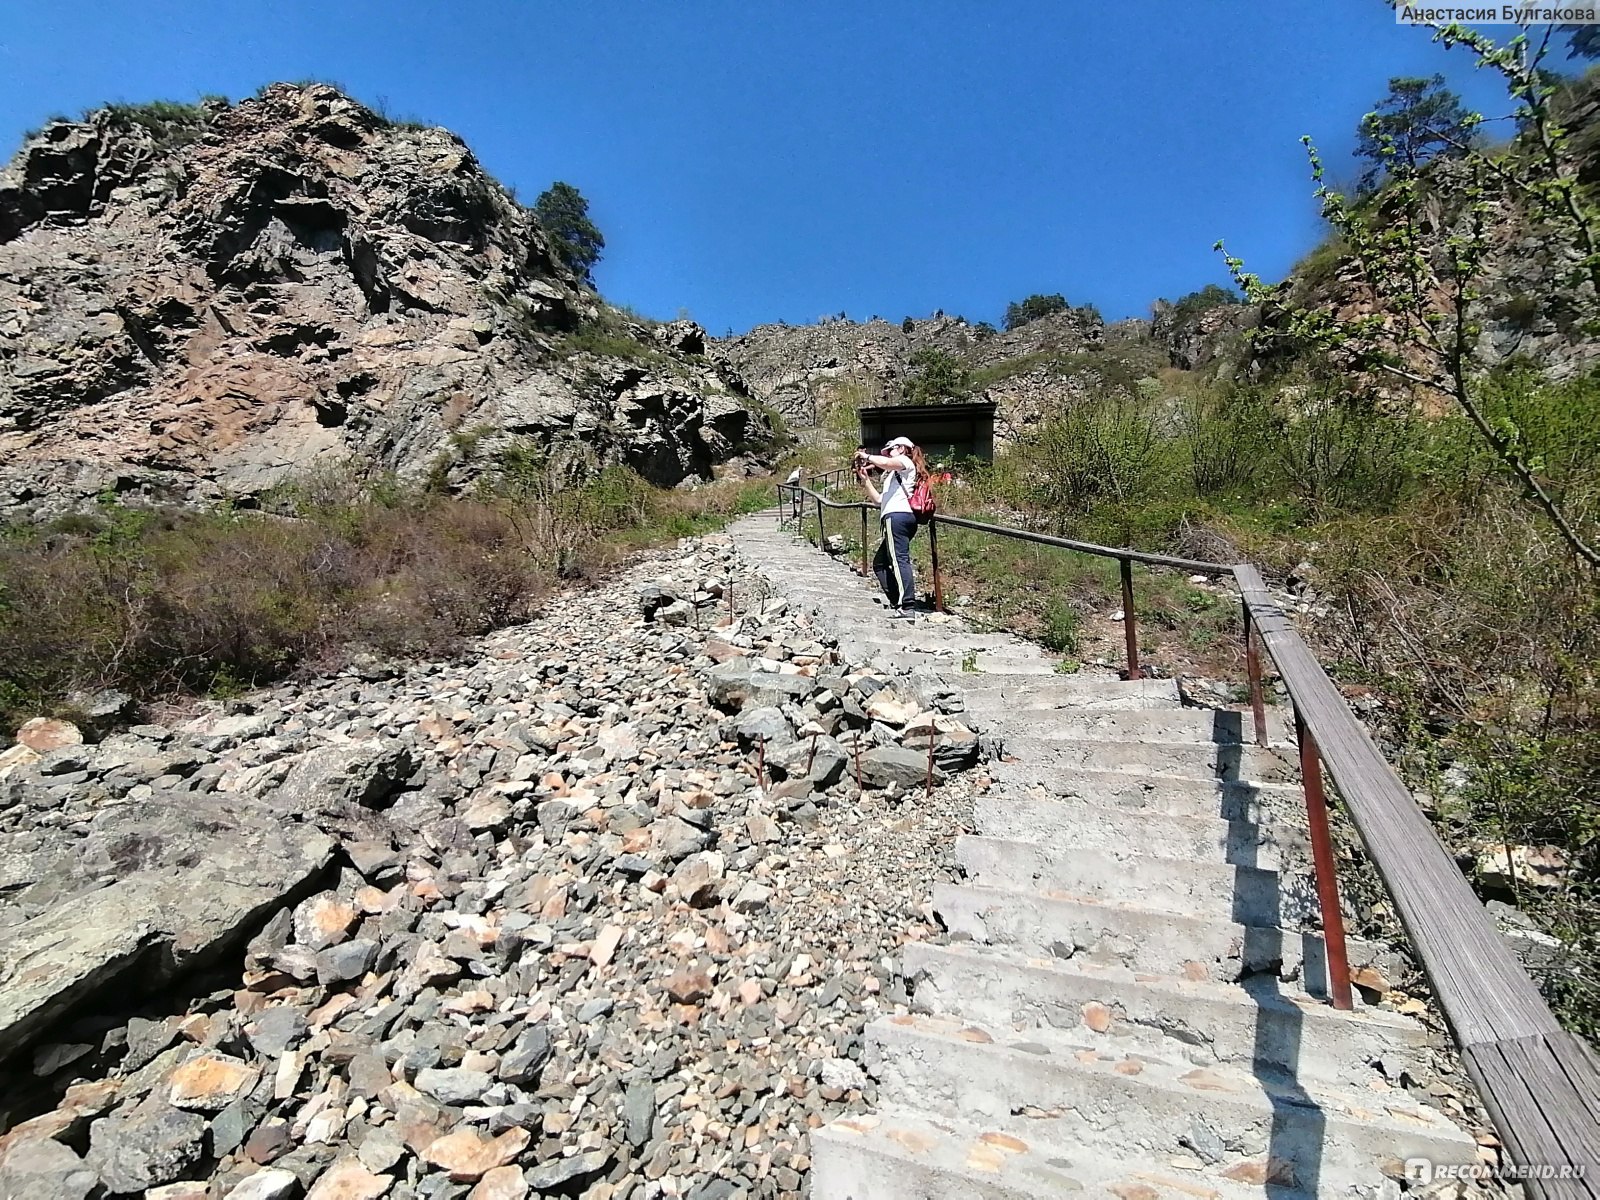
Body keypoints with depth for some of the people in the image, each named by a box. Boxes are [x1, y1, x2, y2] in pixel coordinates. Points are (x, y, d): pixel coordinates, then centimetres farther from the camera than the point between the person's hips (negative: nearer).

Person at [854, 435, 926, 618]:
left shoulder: (906, 461, 10)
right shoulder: (895, 475, 37)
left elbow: (885, 462, -14)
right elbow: (879, 500, 30)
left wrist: (866, 456, 1)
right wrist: (865, 479, 26)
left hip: (897, 516, -10)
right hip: (896, 518, 10)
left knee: (899, 560, -21)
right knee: (880, 563, 12)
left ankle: (907, 608, -31)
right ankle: (897, 603, 4)